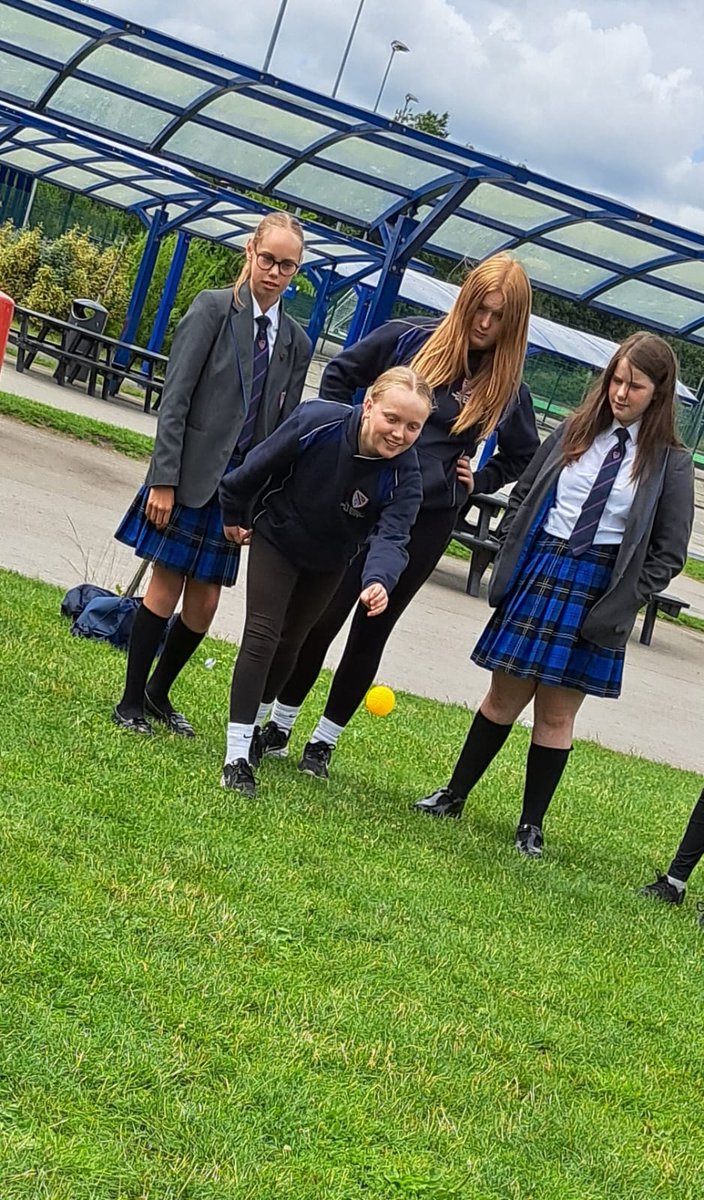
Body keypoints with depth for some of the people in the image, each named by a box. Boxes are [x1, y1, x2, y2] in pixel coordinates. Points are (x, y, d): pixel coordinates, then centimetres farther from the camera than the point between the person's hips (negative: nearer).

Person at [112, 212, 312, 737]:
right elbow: (175, 399, -9)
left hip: (240, 483, 4)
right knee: (166, 587, -1)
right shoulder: (214, 308, -5)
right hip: (192, 473, -4)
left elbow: (284, 426, 9)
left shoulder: (297, 342, 8)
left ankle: (158, 693, 25)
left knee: (204, 602, 6)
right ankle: (132, 701, 11)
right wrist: (163, 480, -15)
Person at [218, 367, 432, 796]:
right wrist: (234, 514, -3)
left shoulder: (405, 475, -30)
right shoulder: (316, 422, -33)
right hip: (276, 540, -2)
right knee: (262, 635, -12)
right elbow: (258, 467, -17)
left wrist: (379, 579, -60)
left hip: (329, 562, 2)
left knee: (289, 644, 15)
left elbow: (391, 536, -39)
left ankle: (252, 724, 39)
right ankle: (237, 754, -12)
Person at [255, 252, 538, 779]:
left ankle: (325, 740, 20)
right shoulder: (411, 338, -3)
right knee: (323, 615, 3)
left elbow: (523, 457, 16)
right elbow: (342, 373, 8)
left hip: (429, 522, 1)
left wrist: (477, 483, 3)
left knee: (371, 629, 8)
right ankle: (279, 725, 19)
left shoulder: (508, 389, 0)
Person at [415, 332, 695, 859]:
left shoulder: (670, 462, -4)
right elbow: (523, 494, 13)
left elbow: (668, 555, -3)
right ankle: (455, 795, 23)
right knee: (504, 697, 10)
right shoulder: (575, 432, 3)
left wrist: (618, 607, -9)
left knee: (556, 714, 6)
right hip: (537, 573, 2)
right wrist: (513, 557, 2)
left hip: (596, 593, -2)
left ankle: (532, 825, 18)